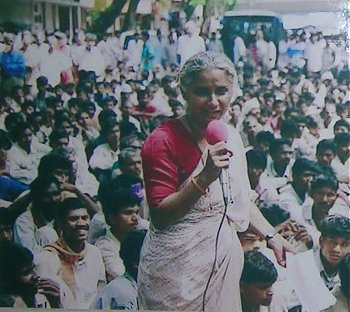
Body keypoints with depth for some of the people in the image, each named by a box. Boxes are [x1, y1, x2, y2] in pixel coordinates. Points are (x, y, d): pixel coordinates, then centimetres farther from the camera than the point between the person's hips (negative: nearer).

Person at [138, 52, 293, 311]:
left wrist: (271, 236, 9)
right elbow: (160, 217, -21)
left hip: (226, 260, 6)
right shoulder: (163, 140, -17)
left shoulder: (231, 135, 5)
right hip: (177, 269, -6)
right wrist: (204, 178, -31)